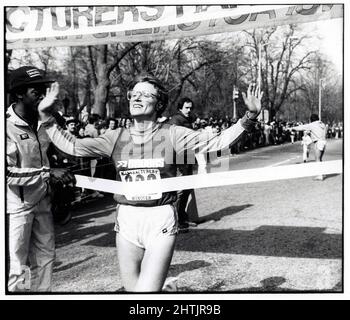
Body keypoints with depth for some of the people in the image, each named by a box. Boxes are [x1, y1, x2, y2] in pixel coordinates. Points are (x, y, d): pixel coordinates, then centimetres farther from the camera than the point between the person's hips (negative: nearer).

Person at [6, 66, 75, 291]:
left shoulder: (41, 121, 5)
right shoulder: (7, 125, -18)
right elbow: (8, 173, -22)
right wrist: (49, 173, -26)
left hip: (41, 201, 7)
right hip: (17, 205, -7)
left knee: (45, 258, 16)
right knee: (18, 266, 3)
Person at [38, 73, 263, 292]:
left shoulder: (172, 134, -3)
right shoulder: (116, 137, 4)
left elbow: (214, 143, -9)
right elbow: (72, 146, 8)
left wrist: (249, 118, -19)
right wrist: (46, 116, 3)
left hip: (161, 221, -3)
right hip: (126, 221, 4)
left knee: (147, 290, -8)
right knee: (131, 288, 17)